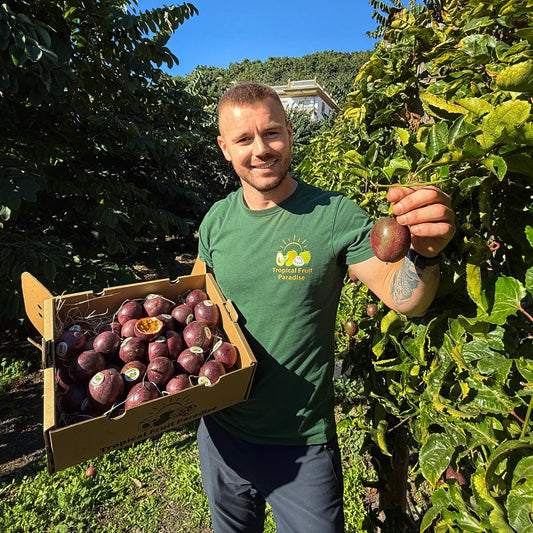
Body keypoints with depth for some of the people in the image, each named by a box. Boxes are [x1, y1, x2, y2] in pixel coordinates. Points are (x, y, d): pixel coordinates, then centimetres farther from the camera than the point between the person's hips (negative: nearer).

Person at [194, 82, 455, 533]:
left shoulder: (335, 215, -15)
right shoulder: (217, 220, -4)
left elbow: (404, 298, -19)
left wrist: (424, 252, -39)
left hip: (303, 445, -3)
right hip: (222, 432, 4)